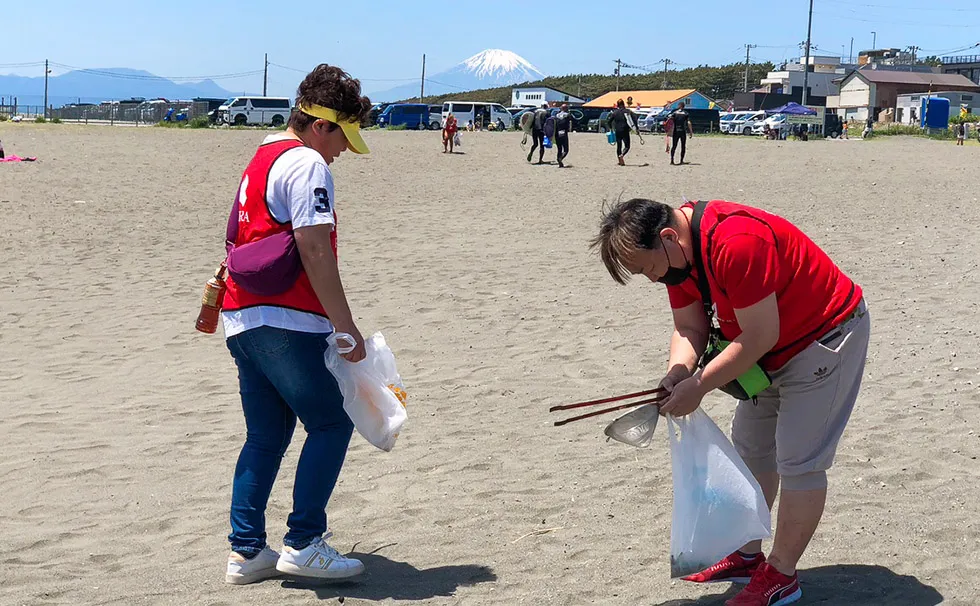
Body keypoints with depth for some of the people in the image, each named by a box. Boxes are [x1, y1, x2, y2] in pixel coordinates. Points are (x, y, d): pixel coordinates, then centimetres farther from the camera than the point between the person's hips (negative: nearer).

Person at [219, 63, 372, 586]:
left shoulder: (261, 160, 21)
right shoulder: (307, 164, -10)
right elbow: (314, 251, -17)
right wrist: (346, 326, -15)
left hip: (242, 320, 9)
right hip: (284, 325, -9)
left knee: (265, 435, 13)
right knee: (331, 425, 0)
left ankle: (246, 553, 14)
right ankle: (303, 543, 0)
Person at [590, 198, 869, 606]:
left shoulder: (735, 243, -36)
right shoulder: (675, 253, -6)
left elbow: (759, 337, -32)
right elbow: (690, 327, -2)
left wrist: (699, 385, -27)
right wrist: (677, 373, -22)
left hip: (825, 337, -10)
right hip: (774, 347, 10)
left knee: (798, 461, -7)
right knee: (750, 446, 17)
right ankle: (747, 556, 29)